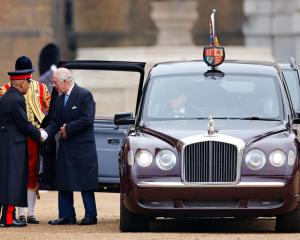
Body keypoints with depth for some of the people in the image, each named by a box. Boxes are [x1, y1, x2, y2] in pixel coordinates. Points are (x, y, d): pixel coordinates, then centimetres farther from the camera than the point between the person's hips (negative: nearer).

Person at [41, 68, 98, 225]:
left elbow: (87, 120, -17)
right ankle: (66, 216, 12)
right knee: (63, 183, 6)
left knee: (86, 183, -2)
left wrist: (68, 128, -13)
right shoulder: (60, 99, 13)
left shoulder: (85, 95, -9)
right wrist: (46, 132, -8)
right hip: (65, 147, 7)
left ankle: (91, 216, 3)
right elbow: (55, 122, 11)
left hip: (83, 147, -7)